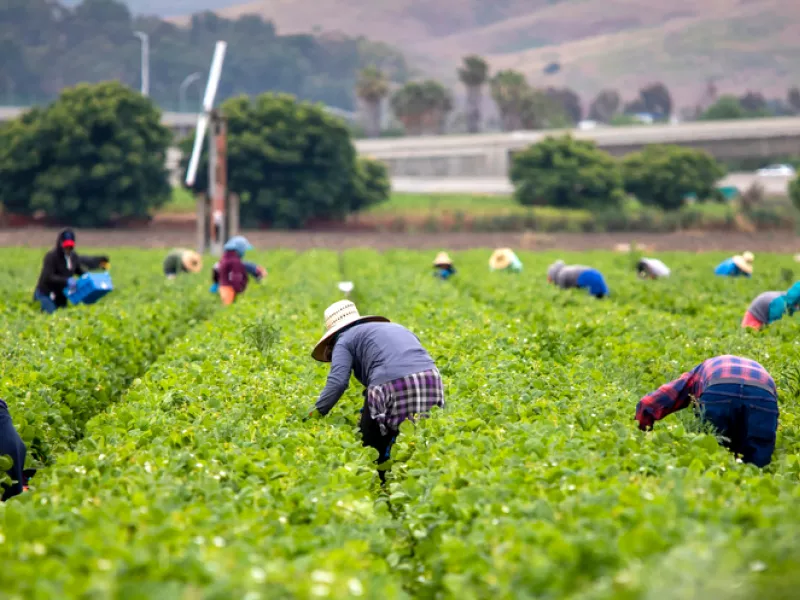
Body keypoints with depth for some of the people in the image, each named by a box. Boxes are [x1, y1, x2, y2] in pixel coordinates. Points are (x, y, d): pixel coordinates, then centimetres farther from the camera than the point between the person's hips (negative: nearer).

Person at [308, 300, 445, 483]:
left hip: (391, 386, -6)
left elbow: (337, 382, 0)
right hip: (431, 381, 6)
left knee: (374, 453, 8)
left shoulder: (345, 340, 16)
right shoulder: (395, 328, 36)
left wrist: (315, 414, 5)